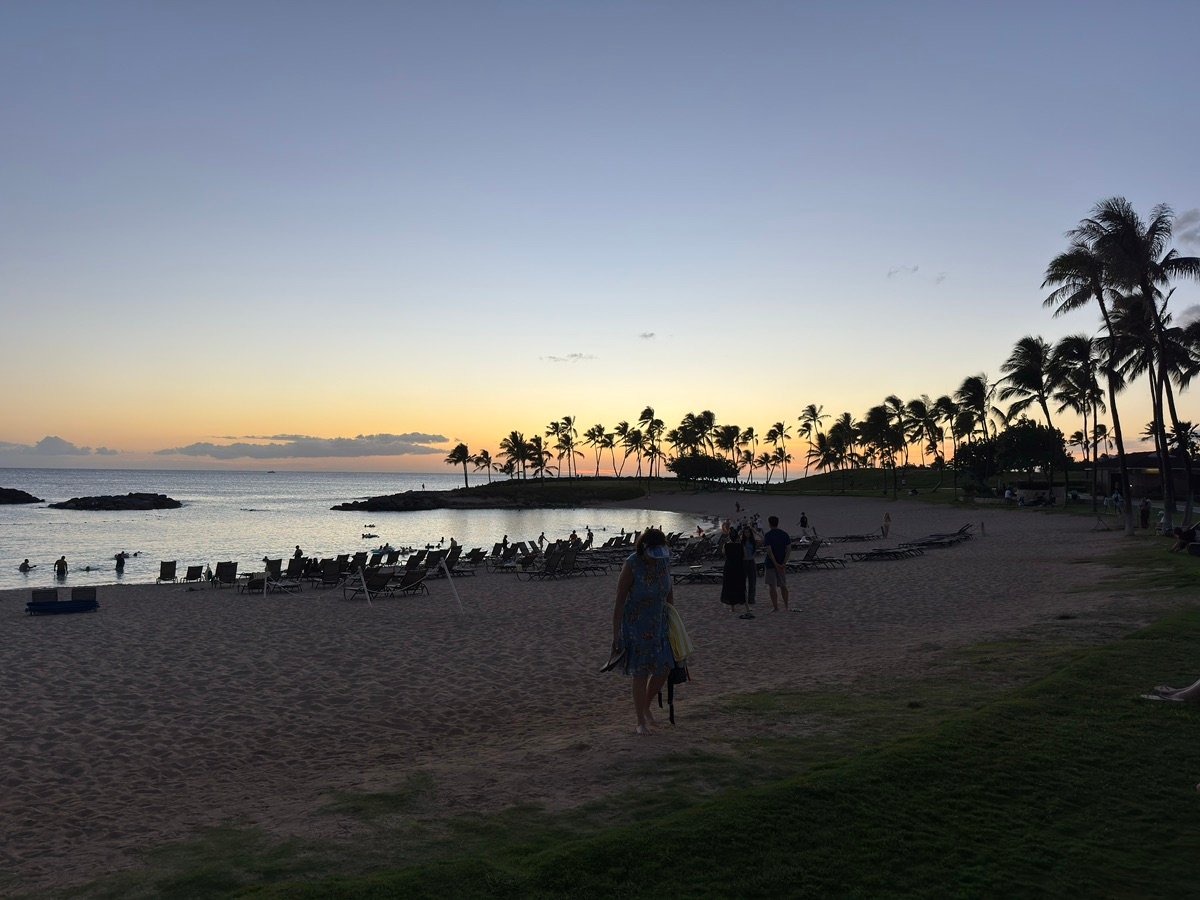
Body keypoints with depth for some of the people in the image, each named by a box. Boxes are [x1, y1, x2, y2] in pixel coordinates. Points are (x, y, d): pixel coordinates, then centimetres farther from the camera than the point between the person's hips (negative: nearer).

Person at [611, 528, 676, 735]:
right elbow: (619, 601, -19)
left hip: (658, 623, 6)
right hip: (635, 625, -6)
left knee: (664, 669, 6)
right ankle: (641, 722, 17)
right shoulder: (631, 566, -24)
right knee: (641, 674, -1)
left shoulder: (664, 561, -7)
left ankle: (643, 707, 31)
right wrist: (616, 635, -18)